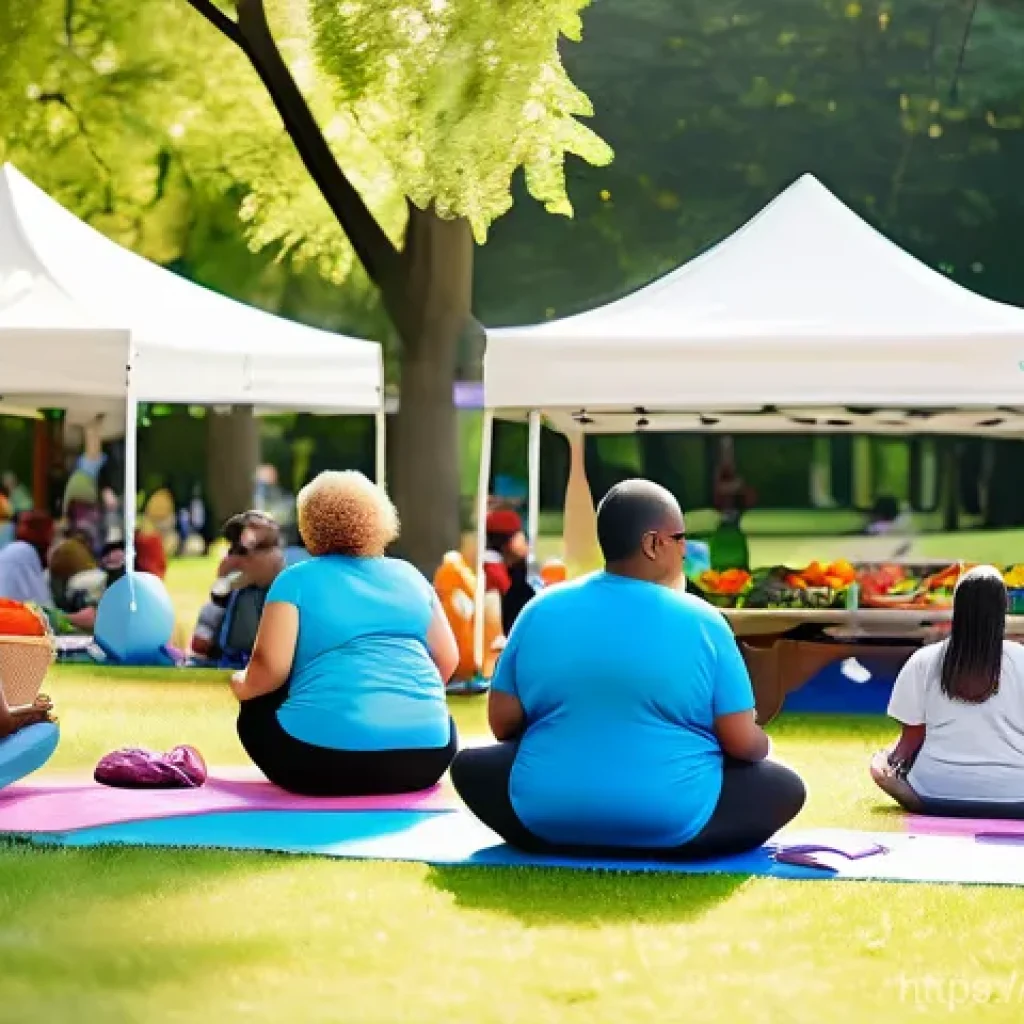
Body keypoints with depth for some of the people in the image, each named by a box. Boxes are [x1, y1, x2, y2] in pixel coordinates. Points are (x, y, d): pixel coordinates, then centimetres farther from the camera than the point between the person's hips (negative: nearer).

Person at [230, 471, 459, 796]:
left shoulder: (297, 580, 3)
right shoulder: (408, 575, 15)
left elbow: (271, 667, -7)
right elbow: (448, 661, 15)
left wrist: (242, 685, 15)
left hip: (326, 758, -4)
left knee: (255, 711, 26)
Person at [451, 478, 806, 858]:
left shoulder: (542, 609, -1)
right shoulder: (702, 621, -8)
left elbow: (502, 722, 3)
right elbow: (744, 744, -7)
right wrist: (761, 743, 17)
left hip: (546, 818, 2)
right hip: (674, 825, -2)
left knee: (470, 766, 28)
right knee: (785, 786, 17)